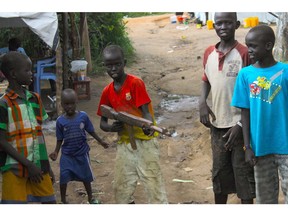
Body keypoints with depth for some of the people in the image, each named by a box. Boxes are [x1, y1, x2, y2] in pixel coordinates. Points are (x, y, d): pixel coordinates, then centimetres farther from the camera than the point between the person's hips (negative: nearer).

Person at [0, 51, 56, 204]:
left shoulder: (35, 99, 9)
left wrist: (46, 164, 14)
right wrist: (28, 164, -15)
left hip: (39, 165, 6)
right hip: (14, 168, -6)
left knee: (49, 202, 8)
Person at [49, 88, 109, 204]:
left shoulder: (83, 116, -10)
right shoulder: (60, 120, -9)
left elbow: (91, 131, 3)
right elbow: (60, 139, 0)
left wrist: (101, 141, 5)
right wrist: (56, 152, -11)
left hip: (82, 153, 0)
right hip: (67, 154, 0)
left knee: (86, 177, 14)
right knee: (64, 177, -4)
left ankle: (91, 198, 33)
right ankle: (63, 200, 14)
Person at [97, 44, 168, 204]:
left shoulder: (136, 83, -12)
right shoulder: (107, 92, 3)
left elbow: (146, 111, -17)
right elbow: (102, 123, 9)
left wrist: (148, 127, -40)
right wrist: (112, 127, -15)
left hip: (145, 141, -6)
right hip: (124, 143, 6)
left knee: (153, 183, -6)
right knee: (121, 187, 9)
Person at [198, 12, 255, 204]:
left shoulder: (244, 53, -12)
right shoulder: (209, 53, 5)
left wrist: (240, 125, -16)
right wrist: (202, 102, 4)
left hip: (239, 125, -6)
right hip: (217, 125, 6)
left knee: (243, 173, 2)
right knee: (219, 172, 17)